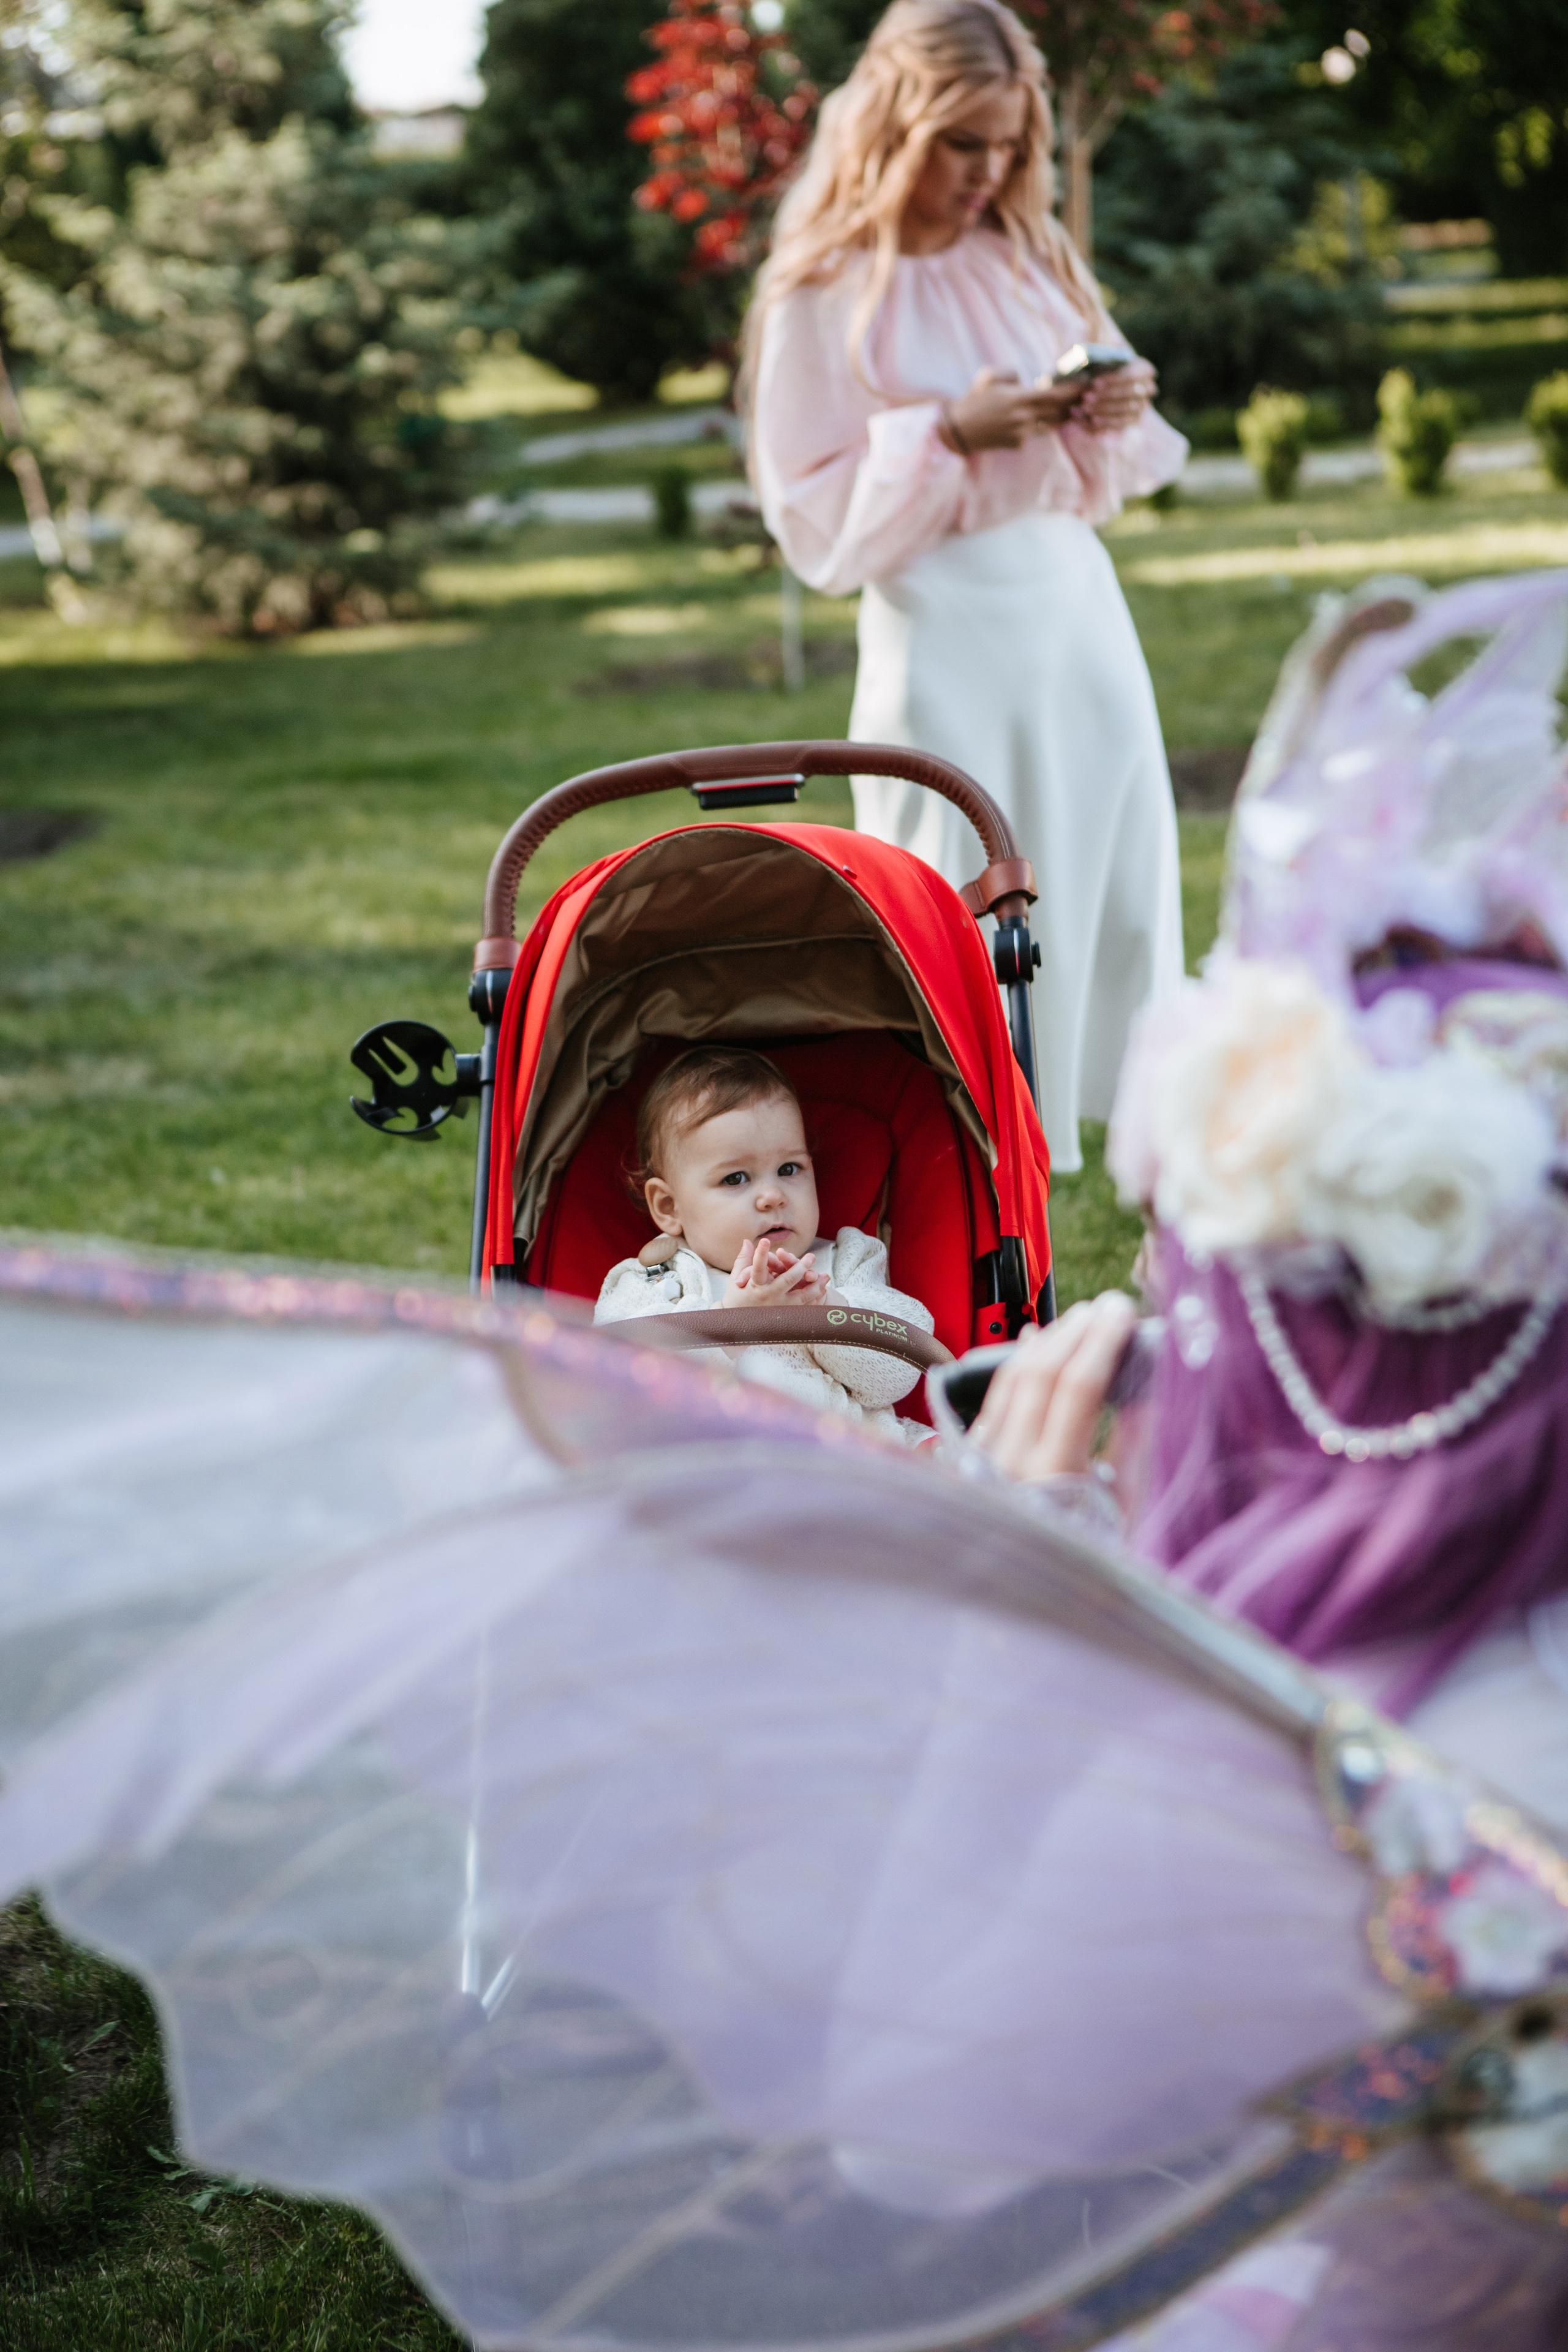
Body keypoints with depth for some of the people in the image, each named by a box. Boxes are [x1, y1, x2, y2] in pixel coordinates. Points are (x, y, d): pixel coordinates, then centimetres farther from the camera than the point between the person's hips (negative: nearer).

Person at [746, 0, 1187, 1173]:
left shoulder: (1029, 255, 11)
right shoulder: (825, 294, -5)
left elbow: (1109, 469, 16)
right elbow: (815, 519, -7)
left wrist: (1113, 413, -6)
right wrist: (948, 435, -17)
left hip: (1079, 605, 5)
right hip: (948, 636, -5)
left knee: (1126, 889, 6)